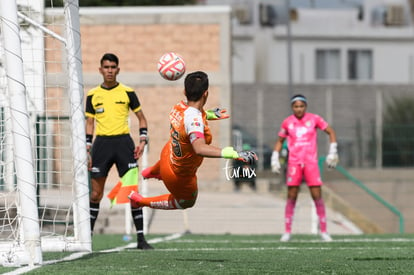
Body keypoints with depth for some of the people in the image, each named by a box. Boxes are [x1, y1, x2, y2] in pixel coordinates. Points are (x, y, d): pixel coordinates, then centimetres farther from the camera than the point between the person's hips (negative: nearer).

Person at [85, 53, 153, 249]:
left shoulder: (127, 92, 3)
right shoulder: (93, 95, 7)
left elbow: (141, 118, 11)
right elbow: (90, 123, 13)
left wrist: (143, 141, -2)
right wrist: (87, 150, 6)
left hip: (123, 141, -1)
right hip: (102, 143, 1)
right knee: (96, 193, 2)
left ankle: (140, 238, -2)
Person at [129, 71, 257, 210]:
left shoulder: (180, 107, -15)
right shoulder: (194, 119, -41)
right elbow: (200, 148, -58)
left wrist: (209, 114, 16)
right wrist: (234, 154, -65)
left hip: (169, 152, 7)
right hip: (179, 177, -7)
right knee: (186, 202, 29)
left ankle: (152, 171, 74)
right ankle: (140, 201, 39)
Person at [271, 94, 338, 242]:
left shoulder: (314, 119, 0)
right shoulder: (287, 122, 4)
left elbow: (331, 132, 8)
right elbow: (279, 141, 17)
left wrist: (332, 152, 0)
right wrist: (275, 159, 8)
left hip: (311, 162, -1)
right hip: (294, 163, 1)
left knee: (317, 196, -5)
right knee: (291, 197, -2)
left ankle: (323, 231, 4)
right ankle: (287, 232, 5)